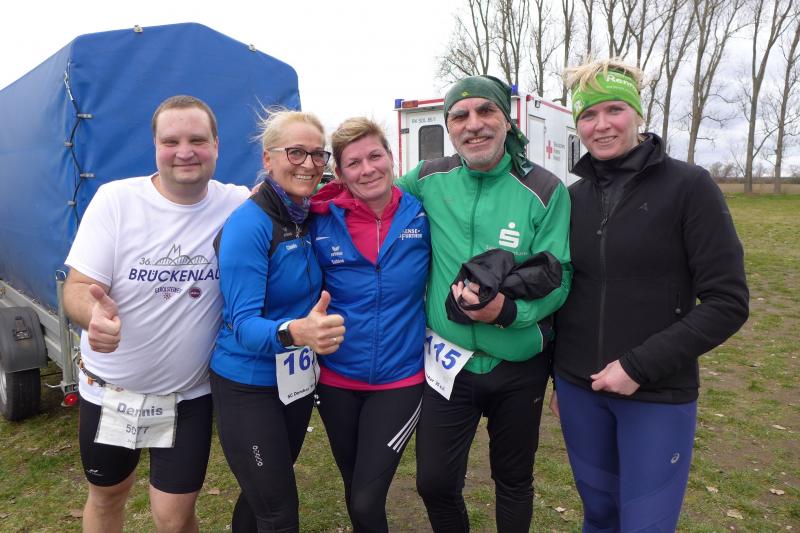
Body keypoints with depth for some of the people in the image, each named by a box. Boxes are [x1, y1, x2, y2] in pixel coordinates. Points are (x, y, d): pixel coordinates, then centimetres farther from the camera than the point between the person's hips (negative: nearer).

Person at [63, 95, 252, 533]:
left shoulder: (238, 204, -11)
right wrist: (93, 312, -37)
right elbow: (76, 288, -15)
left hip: (189, 394, -1)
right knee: (106, 496, 24)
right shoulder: (115, 199, -13)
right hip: (109, 387, 1)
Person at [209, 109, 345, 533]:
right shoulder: (248, 225, -21)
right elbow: (243, 323, -27)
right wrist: (294, 332, -45)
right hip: (248, 387, -6)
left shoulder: (312, 217, 0)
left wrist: (312, 329, -9)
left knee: (265, 494, 23)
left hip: (298, 381, 6)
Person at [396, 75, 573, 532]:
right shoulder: (429, 179, -4)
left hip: (519, 367, -1)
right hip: (448, 359, 2)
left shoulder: (546, 190, -12)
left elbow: (558, 278, -14)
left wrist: (509, 311, -31)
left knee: (514, 481, 21)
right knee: (435, 482, 12)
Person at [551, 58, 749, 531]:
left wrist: (640, 366, -17)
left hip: (658, 395, -3)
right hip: (579, 389, 4)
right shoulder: (573, 198, 2)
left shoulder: (688, 186, -9)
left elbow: (727, 302, -12)